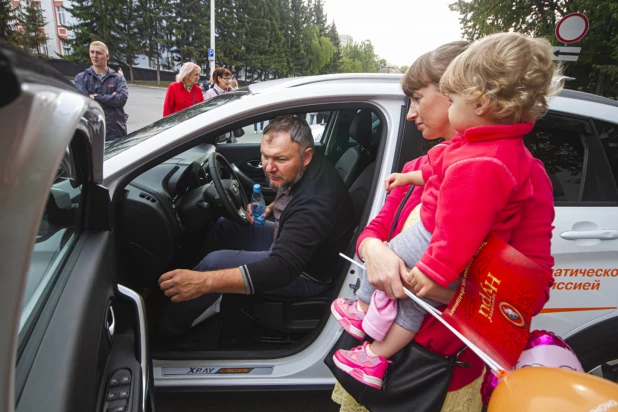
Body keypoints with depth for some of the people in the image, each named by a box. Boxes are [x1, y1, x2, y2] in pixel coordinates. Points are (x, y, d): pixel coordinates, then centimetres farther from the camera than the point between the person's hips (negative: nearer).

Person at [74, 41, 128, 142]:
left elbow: (122, 99, -9)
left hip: (116, 133, 1)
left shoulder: (118, 78, 9)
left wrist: (96, 97, -9)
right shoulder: (81, 78, 6)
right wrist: (111, 98, -8)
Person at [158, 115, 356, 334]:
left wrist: (205, 281, -49)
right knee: (224, 226, 11)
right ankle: (206, 300, 23)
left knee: (215, 262, -18)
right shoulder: (301, 170, -7)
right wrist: (269, 209, -5)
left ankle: (169, 325, 7)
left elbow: (283, 268, -42)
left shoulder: (316, 201, -36)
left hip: (306, 273, -9)